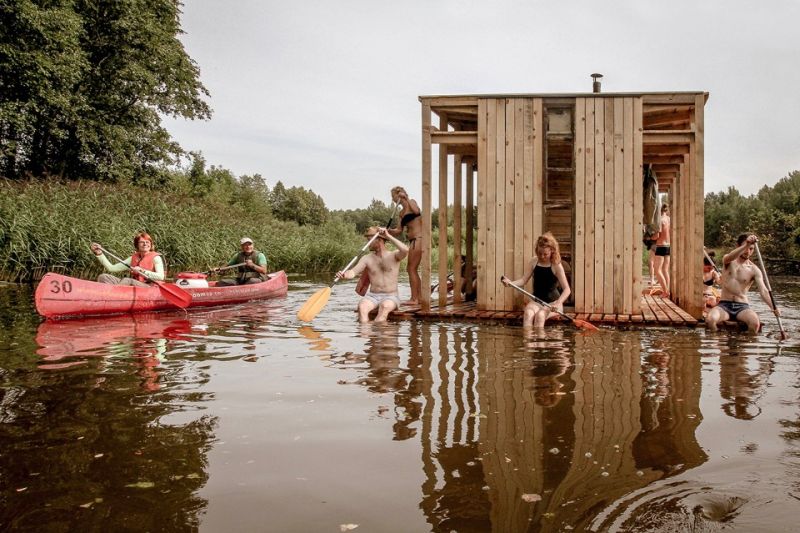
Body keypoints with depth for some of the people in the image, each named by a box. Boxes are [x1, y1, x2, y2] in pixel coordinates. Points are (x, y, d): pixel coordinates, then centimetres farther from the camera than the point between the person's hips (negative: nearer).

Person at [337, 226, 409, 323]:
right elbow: (353, 272, -4)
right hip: (372, 296, 2)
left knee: (384, 306, -37)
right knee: (362, 306, -31)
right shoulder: (367, 258, 8)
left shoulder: (394, 256, 2)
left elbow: (405, 250, -20)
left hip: (391, 297, -2)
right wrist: (343, 275, -27)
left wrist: (388, 236, -17)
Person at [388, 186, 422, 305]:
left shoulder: (411, 202, -4)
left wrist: (406, 198, -22)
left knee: (411, 269, -6)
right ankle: (419, 297, 20)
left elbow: (416, 211, -27)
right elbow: (398, 231, 13)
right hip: (413, 241, 9)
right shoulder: (402, 212, 17)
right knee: (413, 270, 14)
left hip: (418, 239, -9)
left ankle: (414, 298, -3)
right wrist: (387, 230, -2)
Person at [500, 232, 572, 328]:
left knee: (540, 315, -35)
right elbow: (524, 280, 1)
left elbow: (567, 289, -13)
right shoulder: (534, 262, 4)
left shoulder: (556, 266, -8)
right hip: (536, 301, 3)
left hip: (552, 303, -3)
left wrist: (558, 303, -31)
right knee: (528, 313, -31)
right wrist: (510, 283, -20)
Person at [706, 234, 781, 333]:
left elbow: (763, 291, -11)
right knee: (710, 319, -33)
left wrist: (773, 307, -30)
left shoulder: (754, 270, 1)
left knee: (755, 323, -33)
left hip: (742, 306, 0)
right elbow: (729, 258, -25)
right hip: (724, 305, 0)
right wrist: (746, 245, -42)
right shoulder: (729, 261, 2)